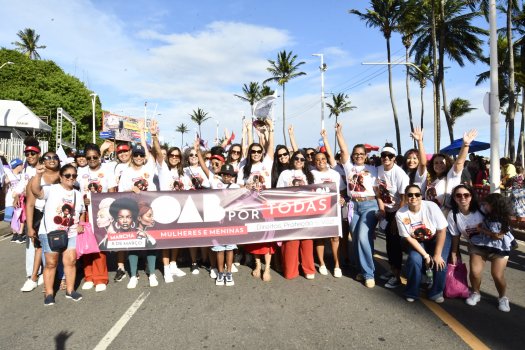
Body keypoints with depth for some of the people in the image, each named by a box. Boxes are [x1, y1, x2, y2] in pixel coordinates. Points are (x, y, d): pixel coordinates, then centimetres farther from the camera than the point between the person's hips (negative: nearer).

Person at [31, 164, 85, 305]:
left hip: (71, 234, 4)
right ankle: (49, 293, 16)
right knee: (51, 263, 3)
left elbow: (82, 212, 21)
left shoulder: (78, 194, 10)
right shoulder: (51, 190, -6)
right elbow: (36, 190, -27)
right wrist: (38, 175, -43)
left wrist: (81, 225, 4)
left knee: (71, 261, 2)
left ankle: (70, 290, 16)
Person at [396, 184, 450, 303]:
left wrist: (437, 255, -20)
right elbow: (408, 238, -14)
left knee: (440, 262, -21)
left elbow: (442, 231, -19)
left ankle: (436, 292, 5)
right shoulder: (400, 214, -22)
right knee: (414, 260, -23)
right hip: (417, 241, 1)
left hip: (437, 238, 0)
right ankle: (412, 292, 0)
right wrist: (425, 255, -20)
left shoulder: (431, 206, -26)